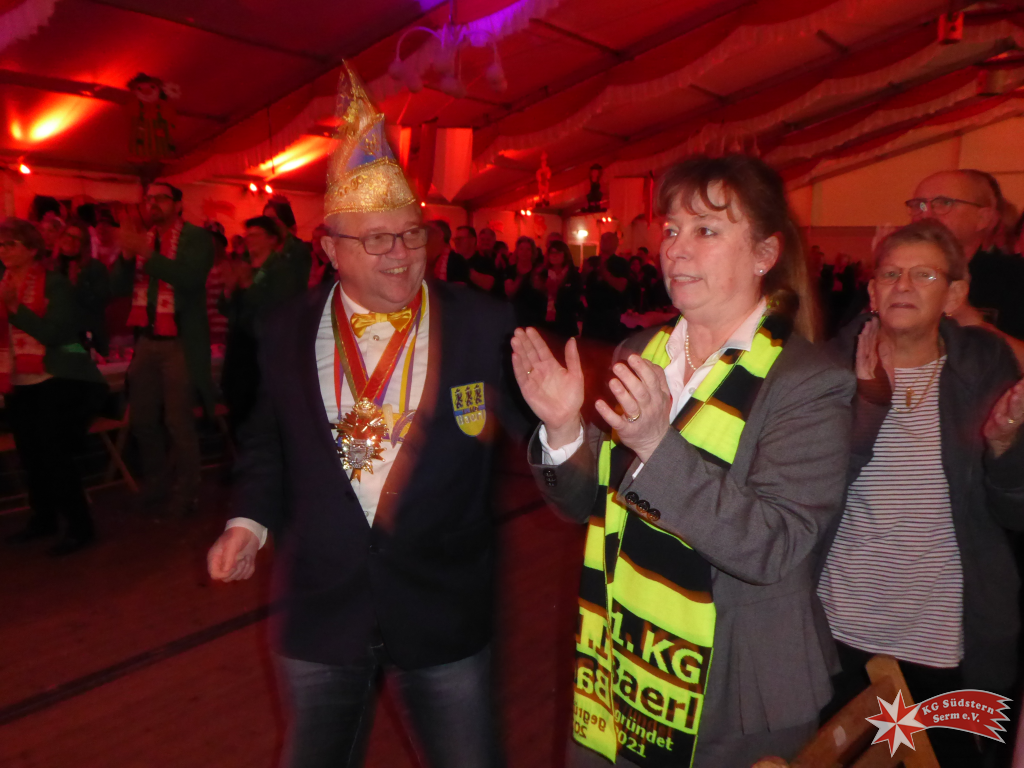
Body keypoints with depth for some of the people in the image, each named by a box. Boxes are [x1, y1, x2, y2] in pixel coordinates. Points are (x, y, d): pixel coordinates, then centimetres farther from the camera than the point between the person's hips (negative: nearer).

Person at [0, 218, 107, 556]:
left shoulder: (54, 283, -9)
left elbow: (54, 332, -18)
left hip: (57, 382, -6)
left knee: (55, 456, -7)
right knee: (31, 456, 12)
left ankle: (80, 527, 3)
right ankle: (43, 518, 28)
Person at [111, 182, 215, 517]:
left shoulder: (196, 237, -4)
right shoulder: (140, 238, 12)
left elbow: (190, 279, -20)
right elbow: (119, 286, 6)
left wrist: (146, 251, -23)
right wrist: (127, 251, -9)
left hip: (179, 342, -6)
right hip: (145, 340, 6)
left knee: (179, 422, -1)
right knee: (142, 420, 12)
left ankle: (184, 494, 15)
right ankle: (156, 483, 31)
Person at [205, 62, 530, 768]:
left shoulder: (484, 326, -9)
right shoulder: (288, 332, -1)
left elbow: (530, 423, -10)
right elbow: (269, 440, 10)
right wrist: (251, 517, -3)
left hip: (445, 612, -2)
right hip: (320, 610, 3)